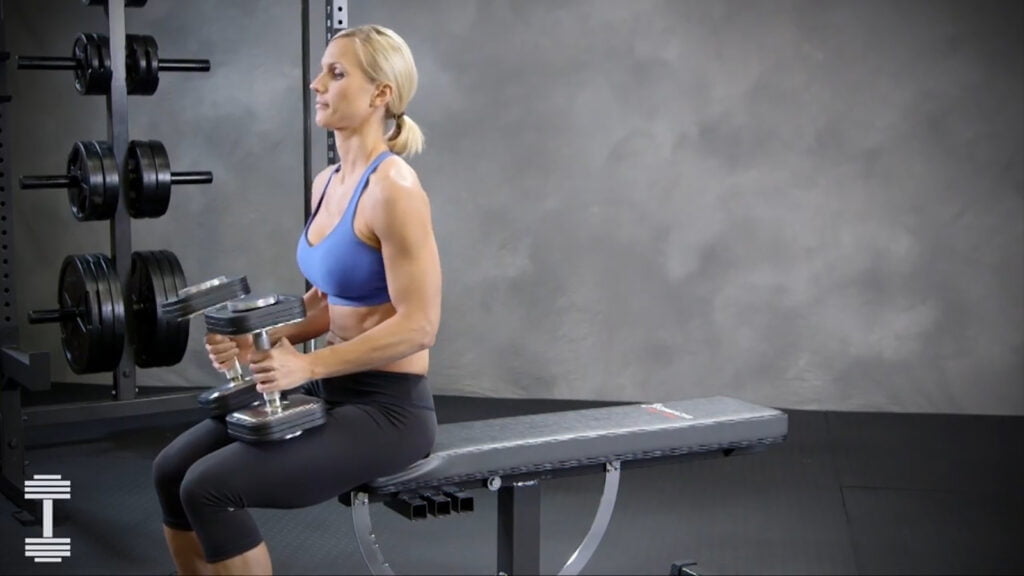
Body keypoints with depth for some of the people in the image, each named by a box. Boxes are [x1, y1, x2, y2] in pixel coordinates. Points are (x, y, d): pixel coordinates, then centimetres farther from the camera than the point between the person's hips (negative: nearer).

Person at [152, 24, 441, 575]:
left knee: (211, 487, -19)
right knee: (173, 470, 2)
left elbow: (417, 324, -21)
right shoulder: (326, 182, 9)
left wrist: (307, 364, -25)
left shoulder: (393, 188, -19)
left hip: (389, 408, -9)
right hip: (331, 391, 9)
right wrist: (259, 339, 1)